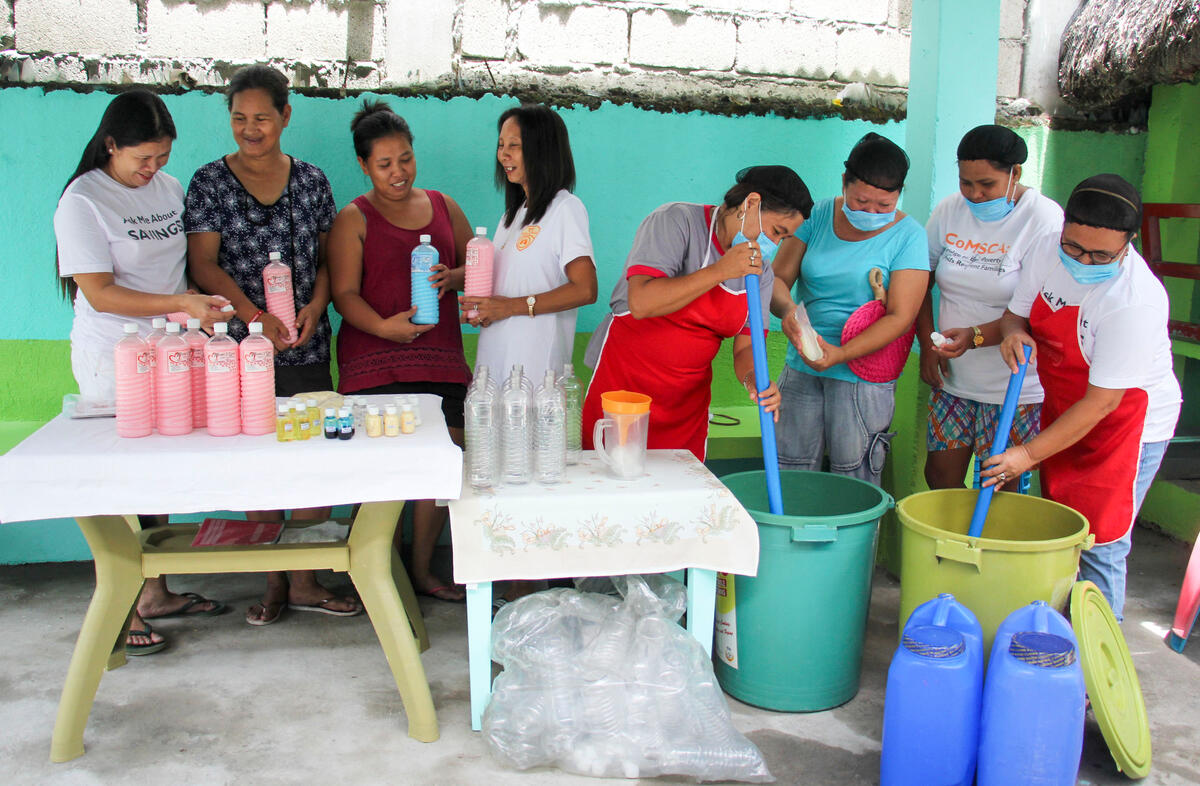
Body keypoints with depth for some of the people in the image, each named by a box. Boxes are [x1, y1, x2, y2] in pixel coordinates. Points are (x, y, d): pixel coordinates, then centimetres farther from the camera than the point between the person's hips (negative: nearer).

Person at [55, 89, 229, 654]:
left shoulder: (170, 188, 10)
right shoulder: (82, 201, -10)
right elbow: (100, 293, -17)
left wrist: (203, 316, 10)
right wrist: (179, 303, -24)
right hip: (113, 361, -6)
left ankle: (156, 592, 26)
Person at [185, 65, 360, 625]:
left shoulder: (311, 181, 9)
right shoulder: (210, 182, 3)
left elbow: (327, 257, 12)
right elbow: (203, 264, -3)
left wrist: (315, 306, -7)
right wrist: (256, 317, -16)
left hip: (306, 347, 2)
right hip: (240, 347, -1)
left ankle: (304, 582, 13)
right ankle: (273, 583, 17)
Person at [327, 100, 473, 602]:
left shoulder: (442, 206, 16)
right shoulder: (354, 219, 4)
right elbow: (345, 293, -4)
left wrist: (453, 277, -3)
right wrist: (383, 325, -23)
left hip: (441, 358, 4)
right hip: (375, 360, -4)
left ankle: (422, 569, 18)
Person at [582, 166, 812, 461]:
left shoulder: (760, 269, 5)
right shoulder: (677, 221, -12)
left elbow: (746, 346, 4)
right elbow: (641, 303, -25)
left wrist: (753, 379, -19)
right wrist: (720, 271, -27)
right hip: (621, 382, -5)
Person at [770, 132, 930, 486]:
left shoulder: (908, 235, -5)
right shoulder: (818, 215, 4)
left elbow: (900, 317, -12)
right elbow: (779, 277, 3)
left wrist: (841, 353, -24)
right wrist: (786, 308, -21)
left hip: (862, 374, -3)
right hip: (802, 367, 3)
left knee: (854, 486, 0)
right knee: (789, 472, 5)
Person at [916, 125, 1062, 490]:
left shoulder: (1045, 219, -11)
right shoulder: (949, 211, 4)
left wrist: (975, 336, -26)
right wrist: (927, 345, 2)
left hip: (1014, 387, -5)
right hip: (953, 378, 5)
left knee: (999, 490, 1)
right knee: (940, 476, 8)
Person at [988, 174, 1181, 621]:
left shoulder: (1136, 301, -30)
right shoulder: (1048, 250, -10)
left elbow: (1102, 401, -26)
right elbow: (1016, 312, 6)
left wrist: (1030, 454, -25)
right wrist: (1013, 332, -19)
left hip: (1127, 421, -6)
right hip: (1063, 410, 7)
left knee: (1099, 545, -5)